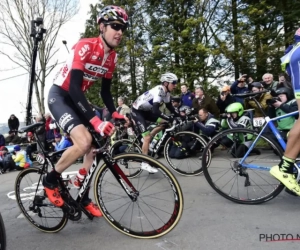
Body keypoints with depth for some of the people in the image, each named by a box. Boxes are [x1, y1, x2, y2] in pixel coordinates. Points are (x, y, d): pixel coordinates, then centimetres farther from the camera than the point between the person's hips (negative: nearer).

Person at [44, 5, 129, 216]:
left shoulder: (112, 56, -1)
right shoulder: (84, 47, -24)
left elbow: (105, 90, 5)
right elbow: (74, 87, -32)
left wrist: (115, 113, -12)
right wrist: (95, 121, -41)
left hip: (78, 99, 7)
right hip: (59, 96, -7)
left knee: (94, 148, 0)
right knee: (84, 141, -28)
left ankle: (84, 198, 17)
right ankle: (50, 180, -1)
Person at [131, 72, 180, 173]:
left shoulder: (166, 92, -3)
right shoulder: (159, 91, -29)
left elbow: (169, 106, 8)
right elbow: (156, 110, -38)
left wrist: (179, 115, -3)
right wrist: (170, 118, -39)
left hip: (146, 110, 8)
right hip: (137, 110, -8)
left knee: (164, 122, -4)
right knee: (147, 137, -14)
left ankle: (146, 139, 11)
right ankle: (144, 163, -5)